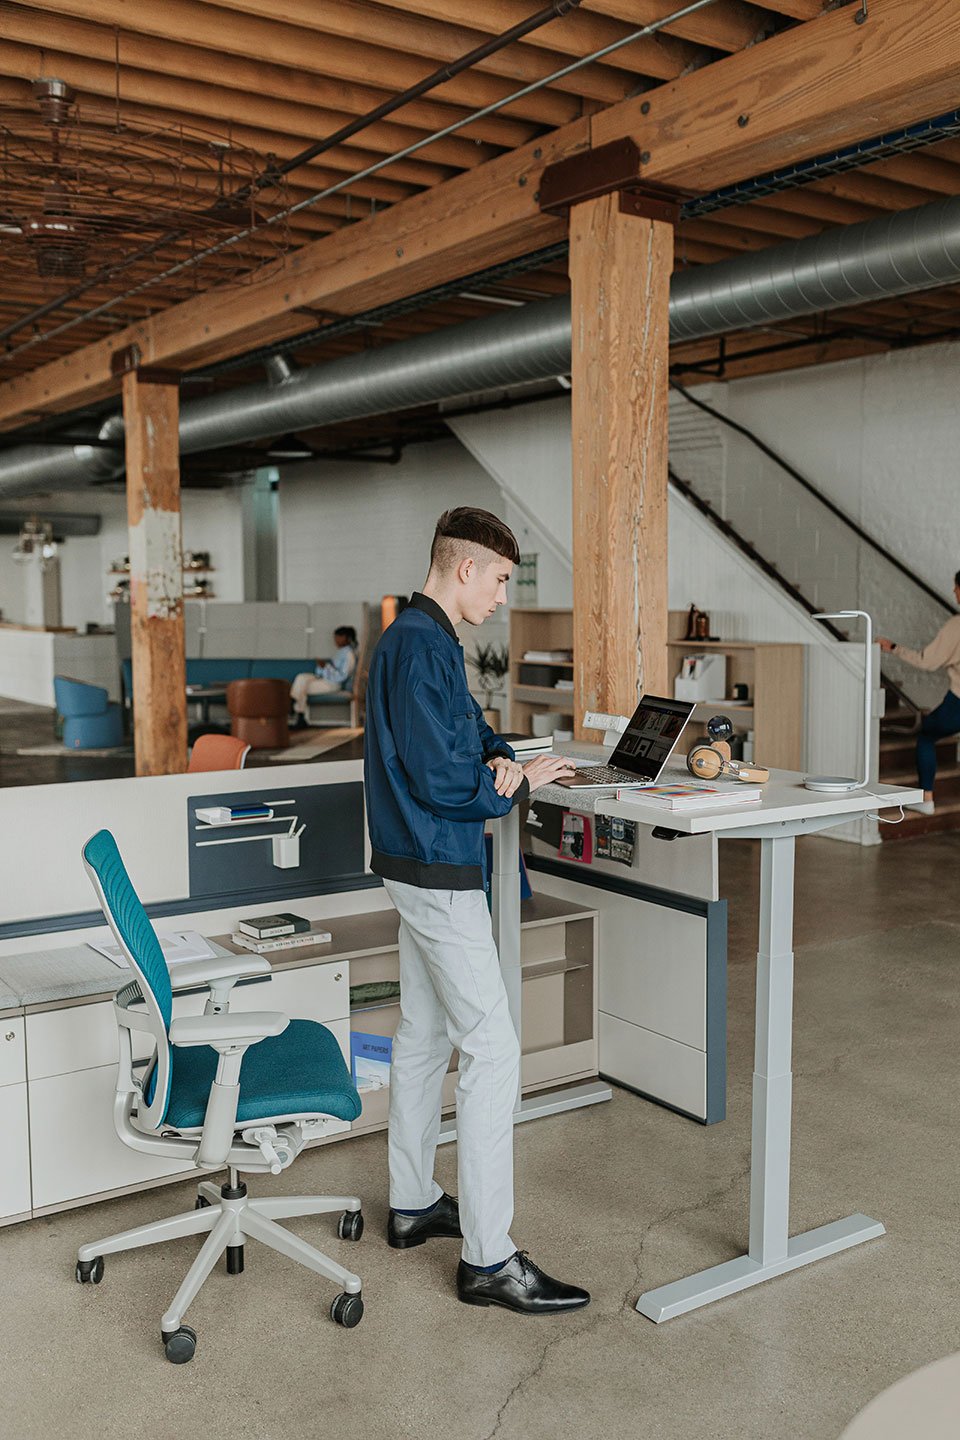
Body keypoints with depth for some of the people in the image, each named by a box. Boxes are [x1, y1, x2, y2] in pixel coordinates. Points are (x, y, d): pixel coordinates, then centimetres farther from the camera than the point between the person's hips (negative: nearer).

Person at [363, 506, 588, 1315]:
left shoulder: (422, 639, 13)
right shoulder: (421, 646, -19)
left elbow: (469, 730, 22)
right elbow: (438, 779, -23)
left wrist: (500, 758, 3)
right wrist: (516, 785, -8)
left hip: (419, 864, 11)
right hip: (439, 870, -11)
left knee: (424, 1035, 18)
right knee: (492, 1050, -7)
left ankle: (413, 1204, 31)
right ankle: (488, 1260, -1)